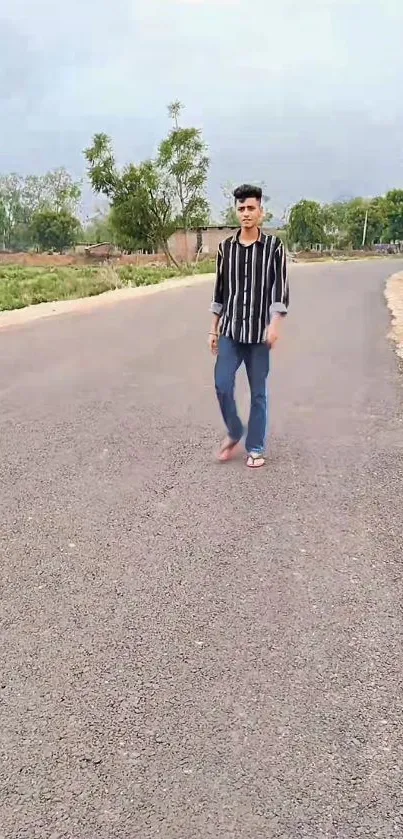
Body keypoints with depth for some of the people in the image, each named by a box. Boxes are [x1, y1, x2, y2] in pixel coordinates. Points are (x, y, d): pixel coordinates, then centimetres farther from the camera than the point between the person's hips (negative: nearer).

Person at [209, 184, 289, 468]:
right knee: (223, 386, -3)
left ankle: (256, 448, 18)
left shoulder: (274, 246, -2)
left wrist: (275, 324, -21)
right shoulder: (226, 247, 7)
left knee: (258, 392, 5)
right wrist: (214, 329, 11)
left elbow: (280, 288, -7)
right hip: (230, 331, 3)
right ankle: (235, 433, 23)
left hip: (258, 332, -2)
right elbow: (220, 290, 11)